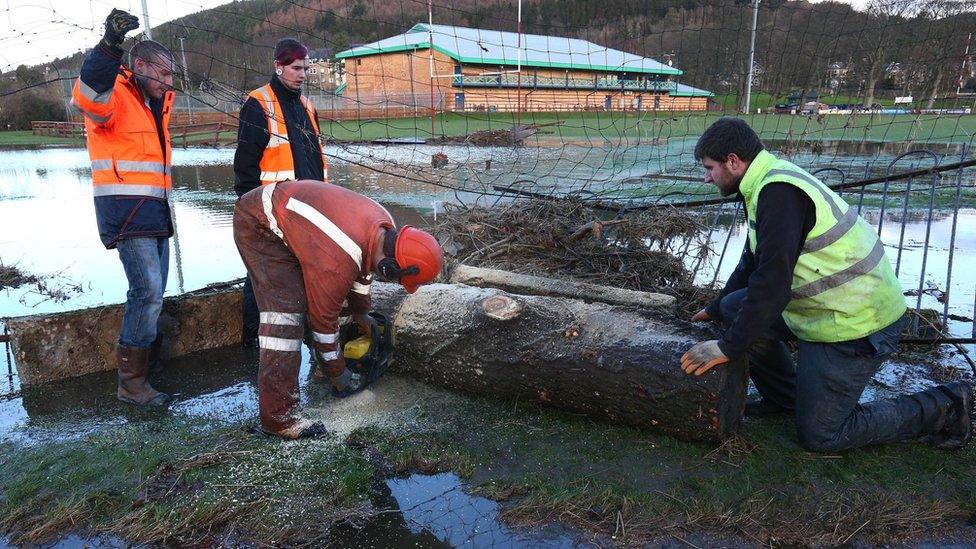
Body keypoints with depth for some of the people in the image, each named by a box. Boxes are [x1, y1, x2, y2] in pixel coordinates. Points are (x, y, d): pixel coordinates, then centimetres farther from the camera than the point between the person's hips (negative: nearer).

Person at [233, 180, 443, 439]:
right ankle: (277, 415, -15)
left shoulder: (384, 227, -10)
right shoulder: (337, 263, -35)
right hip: (258, 225, -9)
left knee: (334, 293, 9)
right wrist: (337, 374, -7)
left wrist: (361, 314, 21)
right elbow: (323, 318, -21)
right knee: (287, 309, -18)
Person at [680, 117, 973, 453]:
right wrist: (716, 309, 28)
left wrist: (728, 347, -22)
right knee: (735, 308, 8)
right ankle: (784, 398, 20)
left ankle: (942, 408, 10)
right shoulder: (768, 184, 8)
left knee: (819, 436, 0)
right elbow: (752, 263, 20)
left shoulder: (779, 192, -24)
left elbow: (772, 284, -29)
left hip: (854, 326, -9)